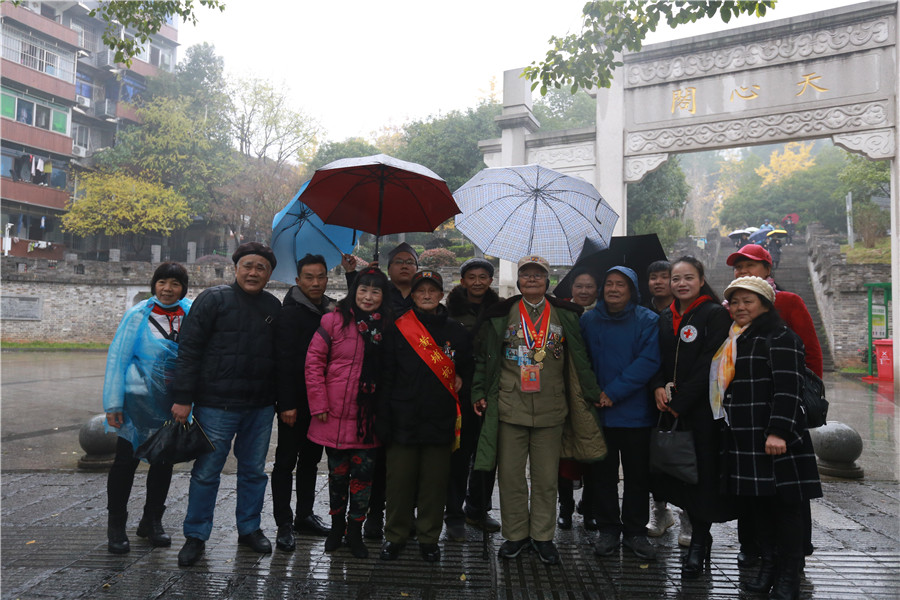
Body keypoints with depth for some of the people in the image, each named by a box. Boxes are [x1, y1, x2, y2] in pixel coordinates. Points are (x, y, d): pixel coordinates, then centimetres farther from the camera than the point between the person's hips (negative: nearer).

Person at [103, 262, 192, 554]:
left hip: (173, 403, 3)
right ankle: (116, 525, 21)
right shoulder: (138, 314, -8)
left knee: (164, 460, 13)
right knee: (126, 460, 4)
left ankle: (152, 521, 30)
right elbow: (117, 357, -6)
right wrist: (113, 403, -9)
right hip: (138, 400, -3)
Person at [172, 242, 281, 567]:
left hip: (261, 407, 4)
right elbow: (189, 349, -7)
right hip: (217, 404, -4)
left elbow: (281, 355, 15)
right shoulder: (213, 299, -4)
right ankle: (195, 536, 20)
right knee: (206, 472, 5)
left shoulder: (273, 306, 10)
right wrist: (183, 398, -12)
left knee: (254, 471, 14)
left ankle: (249, 528, 30)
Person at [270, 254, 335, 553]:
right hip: (295, 402, -7)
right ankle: (284, 525, 9)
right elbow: (283, 360, -16)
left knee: (310, 459, 16)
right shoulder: (290, 312, -10)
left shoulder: (331, 310, 10)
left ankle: (305, 515, 28)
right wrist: (287, 403, -21)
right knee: (286, 461, 2)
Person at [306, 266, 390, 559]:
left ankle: (355, 531, 21)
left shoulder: (387, 326, 5)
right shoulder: (335, 320, -3)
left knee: (364, 473, 3)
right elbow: (313, 362, -3)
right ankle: (336, 525, 32)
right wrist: (319, 405, -7)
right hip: (336, 416, -1)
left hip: (369, 419, 2)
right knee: (338, 472, 11)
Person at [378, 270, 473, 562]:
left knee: (435, 482, 7)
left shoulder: (456, 331, 8)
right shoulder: (398, 329, 3)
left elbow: (465, 374, 12)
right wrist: (384, 420, -3)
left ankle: (429, 538, 22)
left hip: (441, 420, 1)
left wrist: (461, 421, 6)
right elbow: (386, 377, 1)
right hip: (404, 420, -1)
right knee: (400, 480, 5)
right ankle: (395, 535, 22)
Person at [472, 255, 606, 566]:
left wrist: (593, 394, 9)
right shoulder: (502, 314, 4)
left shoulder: (565, 315, 6)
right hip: (510, 407, 0)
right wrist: (480, 394, 1)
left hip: (550, 409, 1)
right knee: (511, 475, 5)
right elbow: (484, 356, 8)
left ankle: (542, 535, 23)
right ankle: (515, 534, 22)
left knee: (546, 476, 8)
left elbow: (580, 358, 11)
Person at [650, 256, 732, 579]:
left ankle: (698, 545, 9)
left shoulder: (715, 314, -5)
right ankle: (699, 536, 24)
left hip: (702, 408, -5)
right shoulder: (665, 318, 14)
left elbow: (709, 364, -12)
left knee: (702, 472, -2)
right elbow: (657, 357, 13)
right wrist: (659, 387, -7)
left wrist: (680, 401, -14)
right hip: (671, 408, 5)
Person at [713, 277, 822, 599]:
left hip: (776, 439, -8)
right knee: (757, 505, 13)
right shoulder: (734, 341, 17)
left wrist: (778, 431, -25)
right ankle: (767, 568, 24)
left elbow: (787, 388, -18)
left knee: (786, 506, 1)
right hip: (744, 440, 8)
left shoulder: (780, 337, -9)